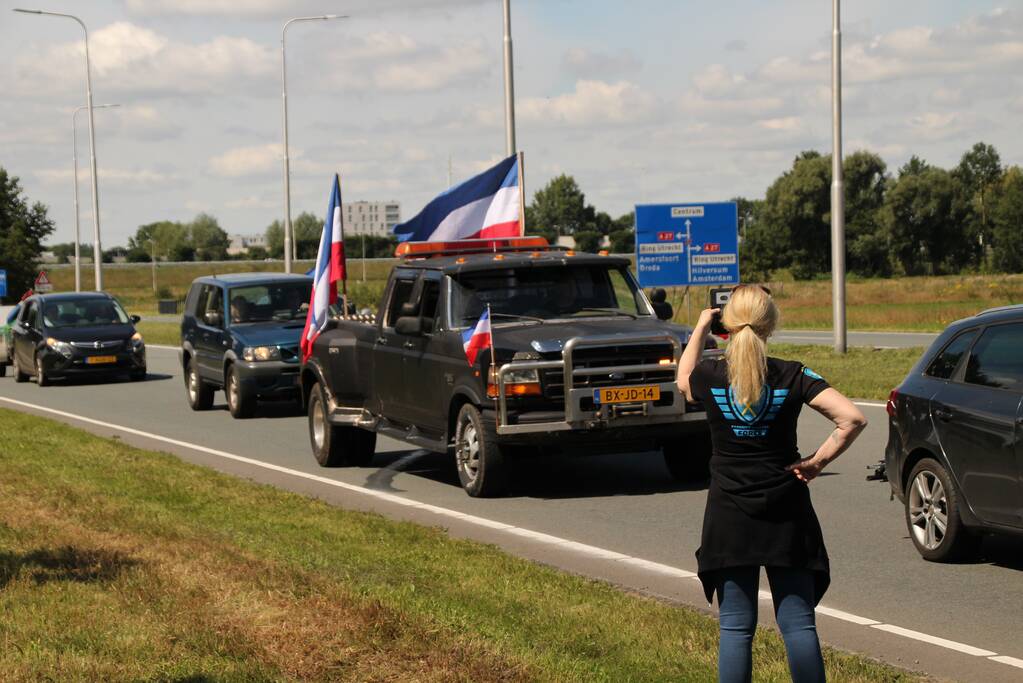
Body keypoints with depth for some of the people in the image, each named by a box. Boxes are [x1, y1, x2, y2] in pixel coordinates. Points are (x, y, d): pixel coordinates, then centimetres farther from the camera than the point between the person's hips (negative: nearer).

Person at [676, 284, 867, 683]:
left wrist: (700, 329, 31)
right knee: (799, 623, 5)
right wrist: (818, 460, -6)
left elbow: (684, 379, 21)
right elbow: (853, 418, -16)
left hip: (730, 515, 0)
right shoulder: (792, 376, -7)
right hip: (786, 514, 0)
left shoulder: (711, 376, -5)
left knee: (736, 627, 5)